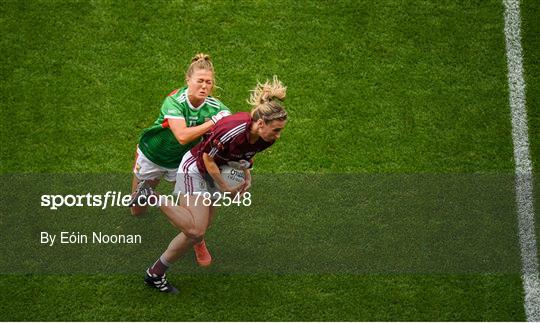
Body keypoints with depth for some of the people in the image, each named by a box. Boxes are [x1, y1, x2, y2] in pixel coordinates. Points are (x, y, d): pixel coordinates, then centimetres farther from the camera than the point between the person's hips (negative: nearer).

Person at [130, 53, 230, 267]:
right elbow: (182, 136, -47)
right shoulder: (174, 101, -34)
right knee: (137, 209, 16)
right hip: (152, 155, -1)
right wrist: (212, 122, -49)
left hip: (182, 161, 2)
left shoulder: (216, 107, -24)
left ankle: (198, 244, 22)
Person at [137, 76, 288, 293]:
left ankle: (155, 274, 22)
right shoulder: (232, 130, -36)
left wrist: (247, 176, -2)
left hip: (213, 174, 8)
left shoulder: (265, 138, -14)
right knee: (196, 230, -18)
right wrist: (224, 187, -15)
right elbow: (208, 158, -22)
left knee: (195, 234, 9)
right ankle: (153, 198, -2)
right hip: (195, 168, -8)